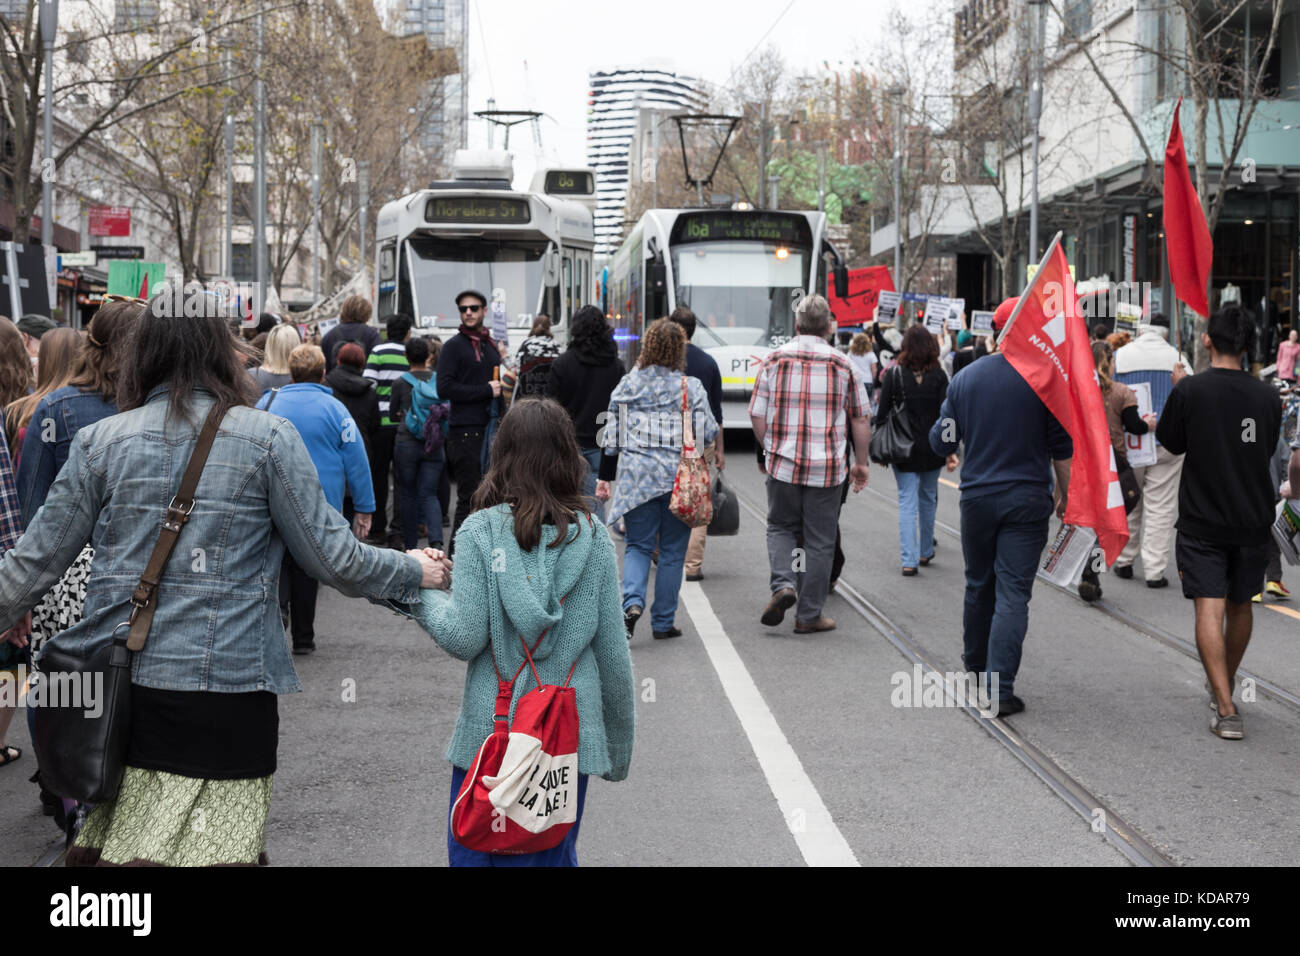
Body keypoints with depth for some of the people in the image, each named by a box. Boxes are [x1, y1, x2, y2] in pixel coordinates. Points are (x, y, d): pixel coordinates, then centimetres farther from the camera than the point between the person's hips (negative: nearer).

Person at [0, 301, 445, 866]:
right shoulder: (267, 438, -4)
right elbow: (333, 558, -2)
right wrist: (415, 572, 14)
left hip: (115, 688, 3)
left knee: (109, 845, 14)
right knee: (214, 847, 7)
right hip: (228, 689, -2)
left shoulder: (99, 441, 3)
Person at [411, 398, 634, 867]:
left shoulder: (480, 531, -8)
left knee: (474, 852, 10)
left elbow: (465, 638, -11)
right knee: (554, 854, 14)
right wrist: (620, 742, 13)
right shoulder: (593, 537, -1)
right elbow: (613, 653, 2)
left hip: (492, 732, -2)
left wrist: (423, 590, 7)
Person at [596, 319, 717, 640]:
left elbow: (612, 436, 5)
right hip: (679, 478, -1)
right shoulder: (691, 387, -3)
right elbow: (709, 433, -2)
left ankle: (632, 602, -15)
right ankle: (663, 622, 14)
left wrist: (605, 477, 12)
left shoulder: (627, 384, 3)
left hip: (637, 477, 1)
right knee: (672, 550, 9)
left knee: (638, 545, 11)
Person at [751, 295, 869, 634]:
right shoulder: (842, 364, -1)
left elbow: (758, 415, 0)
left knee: (780, 527, 19)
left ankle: (783, 584, -4)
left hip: (783, 464, 1)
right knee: (820, 541, 8)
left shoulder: (774, 359, -1)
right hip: (827, 467, -1)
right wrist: (860, 463, 14)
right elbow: (860, 419, 3)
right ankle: (809, 615, 11)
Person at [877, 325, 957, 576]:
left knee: (907, 502, 0)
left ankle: (909, 560, -8)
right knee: (928, 499, 18)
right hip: (932, 449, 1)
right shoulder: (938, 376, -4)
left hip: (904, 450, -1)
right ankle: (925, 551, 31)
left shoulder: (894, 375, -6)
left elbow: (882, 413, -4)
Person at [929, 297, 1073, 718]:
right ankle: (1000, 688, -9)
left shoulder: (965, 379, 2)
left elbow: (941, 442, 4)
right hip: (1027, 499, -3)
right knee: (1013, 593, -3)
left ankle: (976, 671, 34)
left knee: (979, 587, 18)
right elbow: (1062, 446, -3)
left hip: (977, 497, 3)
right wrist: (1064, 495, 8)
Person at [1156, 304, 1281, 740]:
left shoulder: (1190, 390, -12)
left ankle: (1225, 709, -13)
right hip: (1253, 520, 4)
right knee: (1240, 606, 19)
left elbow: (1170, 441, 2)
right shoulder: (1267, 396, -2)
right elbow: (1269, 448, 13)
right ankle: (1226, 684, 39)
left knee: (1210, 609, -5)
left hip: (1203, 520, -4)